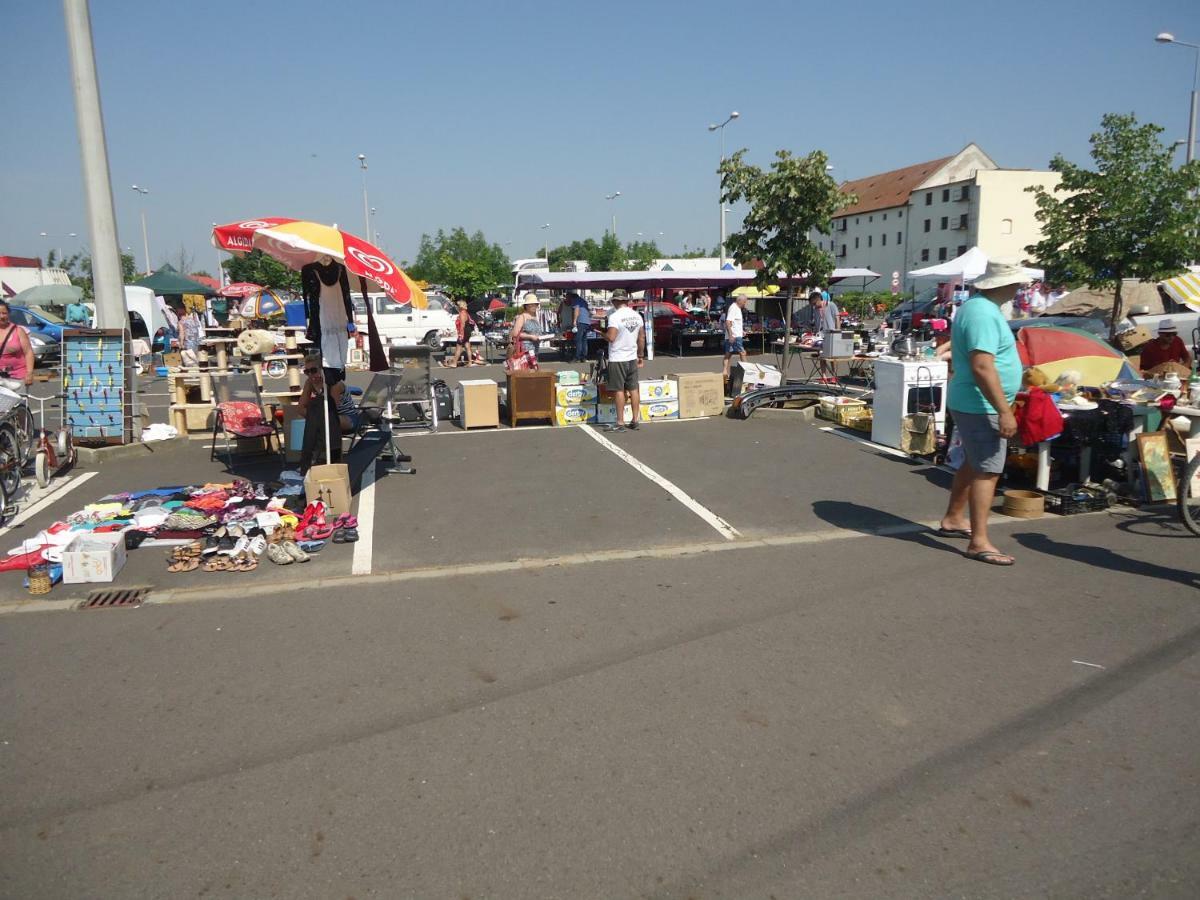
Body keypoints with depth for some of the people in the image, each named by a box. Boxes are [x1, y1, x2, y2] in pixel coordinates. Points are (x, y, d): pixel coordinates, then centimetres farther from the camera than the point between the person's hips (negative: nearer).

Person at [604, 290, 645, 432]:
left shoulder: (614, 316, -15)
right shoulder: (637, 316, 5)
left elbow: (611, 337, -23)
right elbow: (642, 337, 10)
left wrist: (603, 333, -1)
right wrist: (641, 356, 19)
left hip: (617, 359, -6)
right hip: (632, 358, 6)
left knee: (619, 390, -2)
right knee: (633, 389, 11)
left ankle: (620, 423, 0)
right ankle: (635, 420, 16)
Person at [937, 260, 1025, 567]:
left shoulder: (977, 306, 12)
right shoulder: (984, 314, -21)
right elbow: (982, 368, -29)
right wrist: (1005, 412, -28)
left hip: (969, 403, 11)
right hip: (981, 406, -11)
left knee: (974, 463, 21)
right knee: (988, 471, -8)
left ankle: (953, 520, 33)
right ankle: (979, 543, -6)